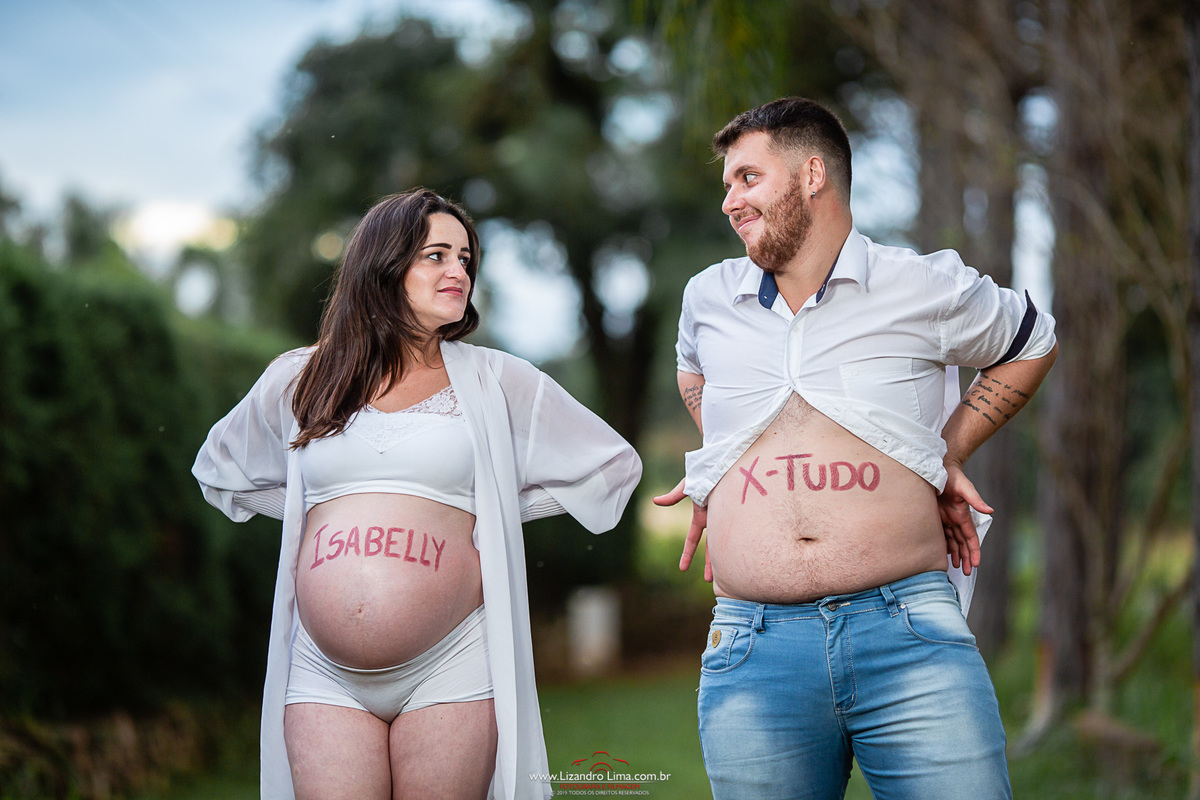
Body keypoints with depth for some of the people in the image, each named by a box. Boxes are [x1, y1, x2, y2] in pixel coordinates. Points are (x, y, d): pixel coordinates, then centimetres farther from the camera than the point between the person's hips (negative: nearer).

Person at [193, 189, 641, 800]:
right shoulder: (298, 381, 11)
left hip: (451, 675, -1)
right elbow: (218, 468, 28)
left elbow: (613, 464, 14)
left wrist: (486, 517, 12)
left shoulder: (494, 382, 7)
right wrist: (327, 512, 16)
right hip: (326, 677, 1)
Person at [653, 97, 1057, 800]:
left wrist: (949, 452, 15)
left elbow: (1033, 344, 24)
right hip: (753, 654, 2)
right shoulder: (708, 299, 15)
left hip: (910, 636, -2)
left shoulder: (928, 288, 6)